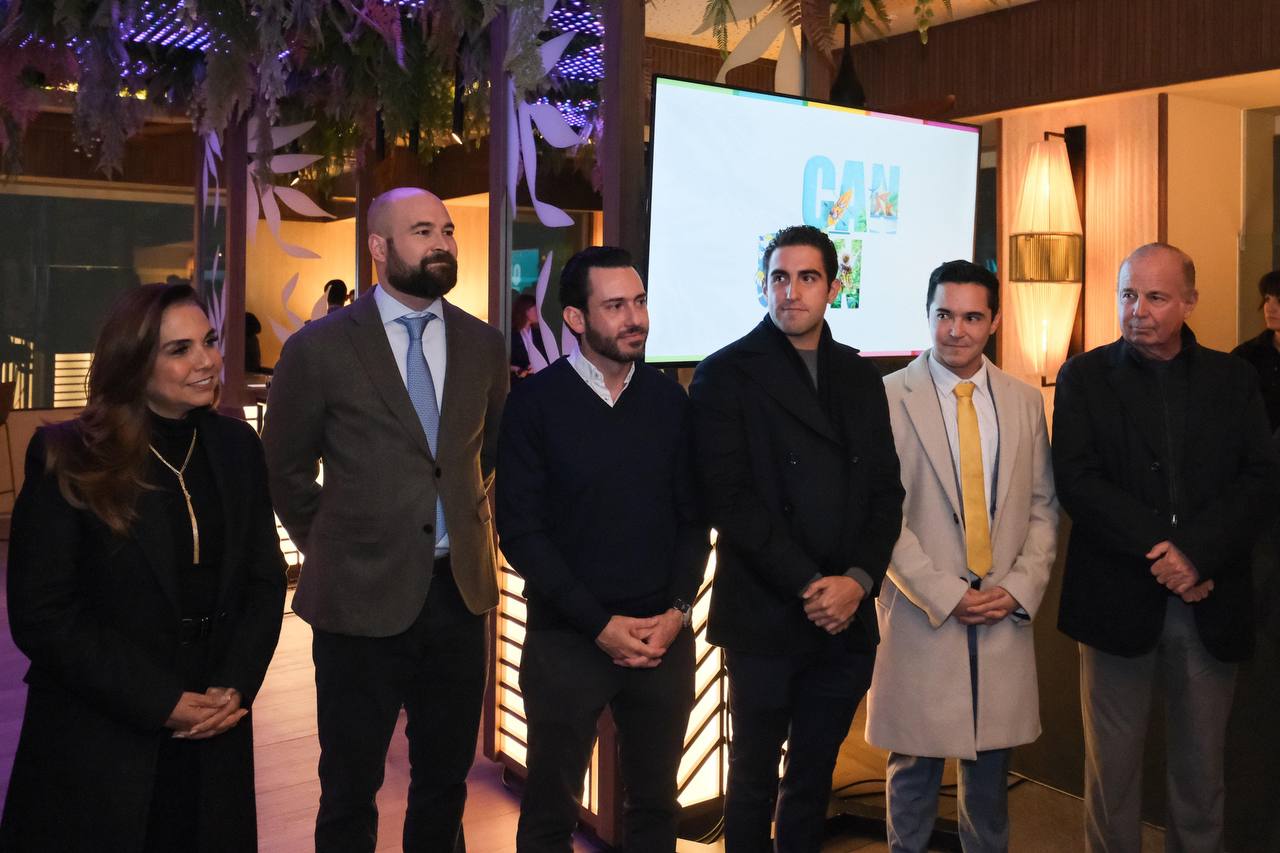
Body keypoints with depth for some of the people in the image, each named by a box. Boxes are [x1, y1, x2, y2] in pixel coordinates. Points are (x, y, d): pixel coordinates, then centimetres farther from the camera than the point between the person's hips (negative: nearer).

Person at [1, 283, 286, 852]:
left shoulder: (236, 446, 3)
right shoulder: (68, 458, -8)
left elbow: (265, 581, 6)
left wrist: (236, 685, -8)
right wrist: (160, 702, -14)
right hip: (97, 740, -3)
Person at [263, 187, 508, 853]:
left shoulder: (484, 344, 4)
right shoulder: (319, 348, -7)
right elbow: (284, 470, 4)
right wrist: (333, 550, 7)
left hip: (460, 592, 3)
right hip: (362, 597, -3)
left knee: (446, 779, 16)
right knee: (351, 789, 11)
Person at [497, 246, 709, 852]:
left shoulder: (670, 401, 4)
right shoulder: (534, 403, -6)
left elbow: (692, 519, 6)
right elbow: (521, 532, -9)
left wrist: (677, 611, -7)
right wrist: (600, 625, -12)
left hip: (665, 639, 3)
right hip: (567, 639, -2)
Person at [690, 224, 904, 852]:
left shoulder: (860, 377, 11)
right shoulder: (725, 375, -4)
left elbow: (886, 490, 8)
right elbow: (729, 498, -11)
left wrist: (857, 580, -7)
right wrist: (810, 585, -13)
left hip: (845, 616, 4)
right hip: (764, 618, -4)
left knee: (814, 776, 14)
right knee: (754, 777, 8)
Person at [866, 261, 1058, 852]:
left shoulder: (1025, 402, 7)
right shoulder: (890, 397, -7)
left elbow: (1042, 505, 10)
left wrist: (1021, 586, -3)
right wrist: (945, 595, -12)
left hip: (1005, 617, 4)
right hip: (922, 616, -3)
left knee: (991, 763, 14)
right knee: (916, 764, 8)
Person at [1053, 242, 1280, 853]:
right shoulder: (1085, 377, 3)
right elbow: (1077, 481, -8)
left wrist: (1196, 552, -16)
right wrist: (1162, 551, -15)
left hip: (1210, 604, 2)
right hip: (1119, 598, -1)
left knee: (1202, 768, 10)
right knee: (1112, 766, 7)